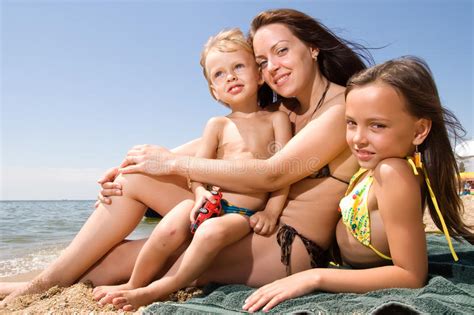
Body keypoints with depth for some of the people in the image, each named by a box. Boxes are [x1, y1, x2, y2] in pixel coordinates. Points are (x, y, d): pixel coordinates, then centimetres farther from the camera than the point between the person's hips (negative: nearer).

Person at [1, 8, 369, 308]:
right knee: (135, 176, -3)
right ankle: (50, 282, 6)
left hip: (292, 247, -7)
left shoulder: (346, 106, -9)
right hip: (255, 228, 7)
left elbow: (273, 174, -19)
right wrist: (129, 169, -7)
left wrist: (173, 163, -13)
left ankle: (49, 282, 12)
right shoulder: (283, 110, 13)